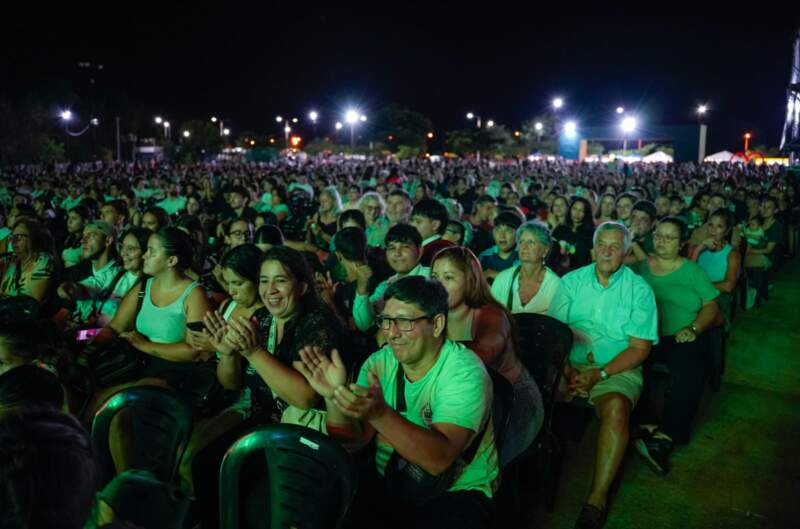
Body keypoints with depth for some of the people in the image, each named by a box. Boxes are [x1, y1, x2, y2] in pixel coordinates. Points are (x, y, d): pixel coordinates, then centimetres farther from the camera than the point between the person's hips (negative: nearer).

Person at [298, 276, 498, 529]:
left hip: (455, 493, -3)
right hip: (385, 483, 4)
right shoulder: (379, 363, -3)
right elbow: (353, 442, -8)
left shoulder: (464, 372, -19)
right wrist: (333, 397, -26)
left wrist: (380, 414, -42)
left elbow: (439, 460, -30)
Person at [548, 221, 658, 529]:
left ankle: (598, 498, -25)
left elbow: (640, 348, -3)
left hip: (617, 369, -2)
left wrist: (600, 374, -15)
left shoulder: (639, 290, 2)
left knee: (615, 408, -33)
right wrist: (566, 370, -15)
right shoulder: (571, 281, 8)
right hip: (571, 366, 2)